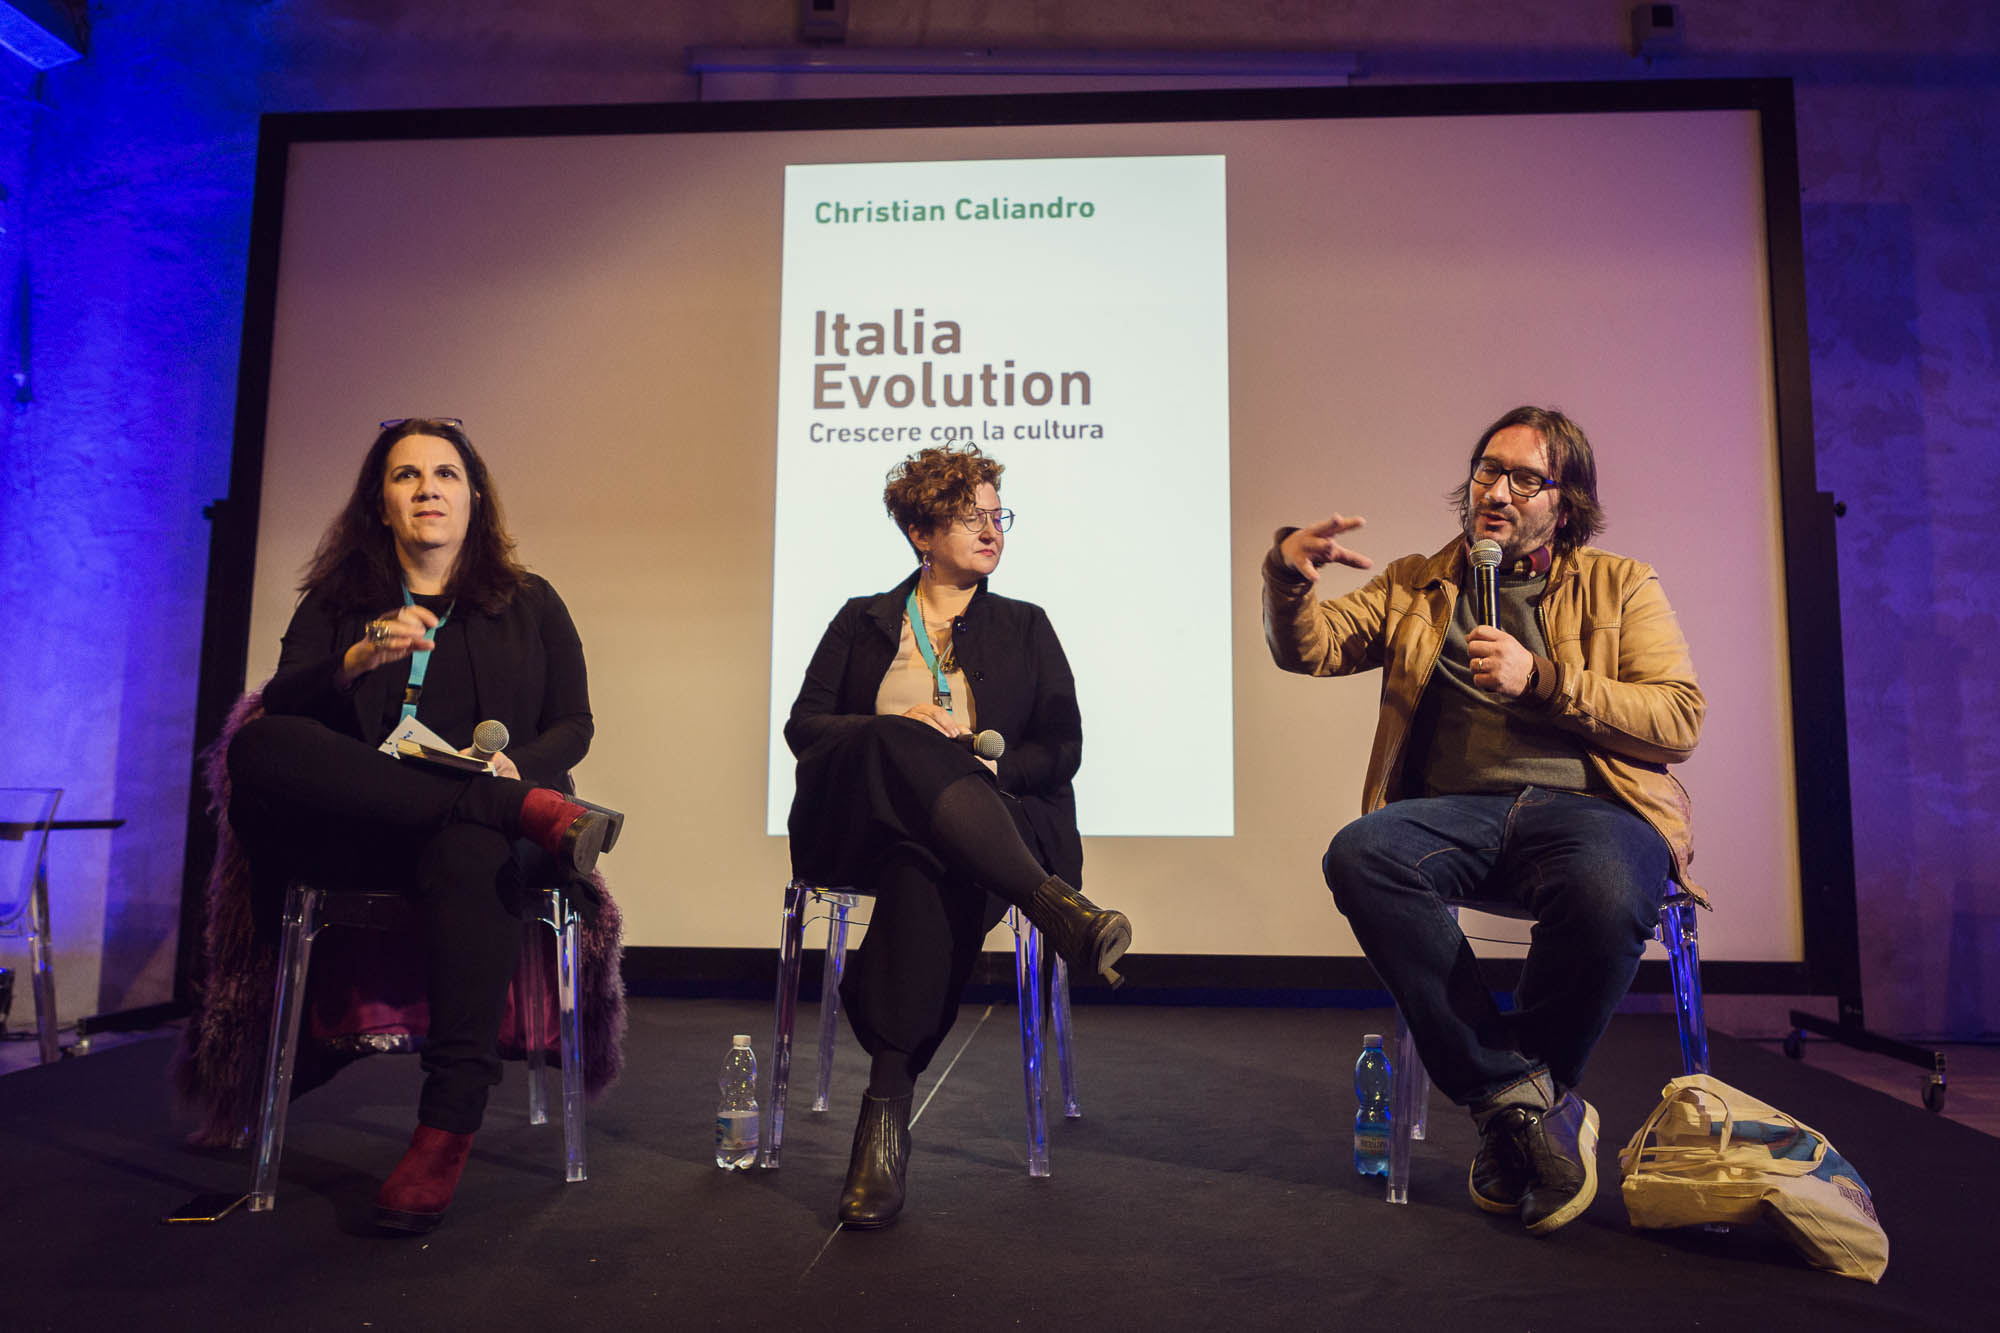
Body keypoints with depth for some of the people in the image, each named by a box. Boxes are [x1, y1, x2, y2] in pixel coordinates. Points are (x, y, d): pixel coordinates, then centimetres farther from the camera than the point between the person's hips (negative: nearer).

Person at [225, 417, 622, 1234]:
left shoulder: (530, 605, 18)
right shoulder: (334, 603, 20)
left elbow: (573, 728, 12)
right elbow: (278, 712, 4)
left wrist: (515, 764, -11)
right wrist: (358, 660, -17)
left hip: (479, 825, -2)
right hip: (353, 838, 2)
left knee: (469, 853, -39)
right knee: (256, 751, -29)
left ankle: (448, 1125, -43)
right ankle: (537, 814, -32)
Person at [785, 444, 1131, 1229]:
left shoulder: (1025, 628, 21)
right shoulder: (864, 621, 20)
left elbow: (1062, 750, 11)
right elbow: (802, 725, 9)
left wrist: (989, 766, -10)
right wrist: (904, 731, -9)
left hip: (989, 823, 0)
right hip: (860, 825, 1)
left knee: (928, 868, -37)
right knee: (906, 746, -35)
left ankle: (888, 1107, -40)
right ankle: (1053, 904, -49)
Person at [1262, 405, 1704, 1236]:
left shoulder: (1621, 587, 17)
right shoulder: (1417, 588, 22)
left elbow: (1680, 719, 5)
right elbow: (1308, 650, 10)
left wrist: (1542, 678, -7)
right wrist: (1289, 575, -11)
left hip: (1589, 807, -1)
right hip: (1457, 811, 2)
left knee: (1604, 895, -38)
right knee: (1359, 852, -32)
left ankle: (1506, 1104, -10)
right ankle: (1529, 1097, -21)